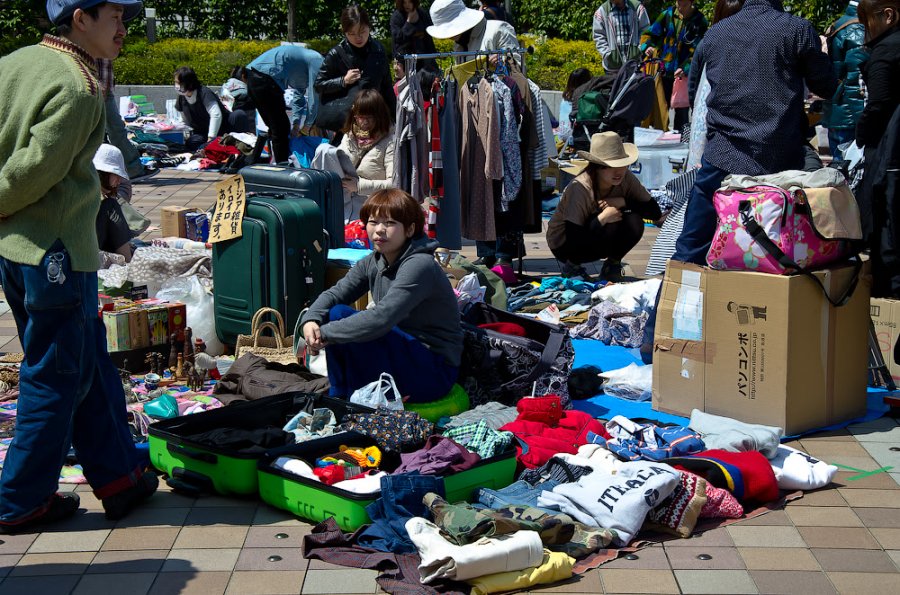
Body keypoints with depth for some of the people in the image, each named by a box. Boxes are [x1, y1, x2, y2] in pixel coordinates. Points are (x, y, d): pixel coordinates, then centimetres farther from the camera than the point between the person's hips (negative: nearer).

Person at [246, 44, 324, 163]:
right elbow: (313, 96, -4)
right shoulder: (317, 60, -1)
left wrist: (295, 126, 23)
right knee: (281, 129, -2)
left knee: (275, 127, 19)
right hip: (264, 76, -10)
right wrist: (307, 125, 5)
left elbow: (298, 99, 29)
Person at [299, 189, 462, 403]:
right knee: (337, 313, -5)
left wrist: (326, 333, -25)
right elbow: (335, 293, 1)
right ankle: (338, 402, 1)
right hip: (402, 351, 8)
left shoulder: (420, 266, -22)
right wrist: (311, 320, -21)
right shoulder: (373, 263, 5)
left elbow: (381, 318, -31)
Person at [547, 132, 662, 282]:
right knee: (611, 227, -32)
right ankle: (572, 267, -8)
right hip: (564, 243, -5)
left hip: (594, 235, 5)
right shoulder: (580, 188, -30)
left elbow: (655, 212, -15)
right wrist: (602, 218, -37)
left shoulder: (626, 179, -15)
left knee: (634, 223, -23)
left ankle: (612, 267, 2)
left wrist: (623, 202, -25)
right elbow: (573, 239, -32)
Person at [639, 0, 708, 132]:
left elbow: (698, 51, -11)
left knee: (682, 112, 3)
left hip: (684, 74, -3)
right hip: (663, 72, 3)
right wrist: (647, 46, -16)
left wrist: (684, 68, -25)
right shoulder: (667, 15, 3)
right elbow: (649, 33, 6)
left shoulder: (699, 22, -6)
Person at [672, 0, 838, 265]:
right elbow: (826, 88, 7)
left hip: (721, 156, 2)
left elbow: (693, 91, 23)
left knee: (690, 252, 6)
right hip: (778, 161, -2)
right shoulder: (798, 29, -2)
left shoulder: (714, 33, 9)